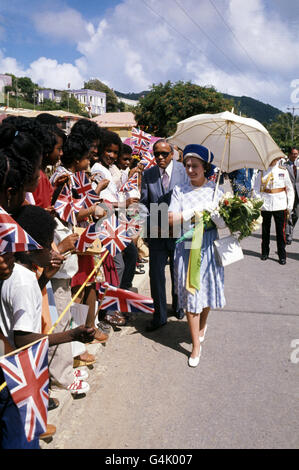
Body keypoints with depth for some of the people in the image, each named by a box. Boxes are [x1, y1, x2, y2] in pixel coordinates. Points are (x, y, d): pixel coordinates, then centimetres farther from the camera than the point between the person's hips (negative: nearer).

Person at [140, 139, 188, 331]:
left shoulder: (183, 171, -5)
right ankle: (160, 316, 14)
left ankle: (178, 307, 38)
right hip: (156, 232, 1)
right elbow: (144, 203, 4)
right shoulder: (147, 174, 2)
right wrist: (152, 226, -8)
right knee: (156, 274, 1)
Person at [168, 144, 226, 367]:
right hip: (187, 247, 0)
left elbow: (223, 221, 1)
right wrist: (195, 210, -15)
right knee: (190, 294, 0)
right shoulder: (180, 191, 2)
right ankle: (196, 345, 11)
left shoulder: (215, 190, 3)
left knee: (207, 289, 12)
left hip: (209, 246, 1)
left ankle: (202, 325, 43)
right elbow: (171, 219, -8)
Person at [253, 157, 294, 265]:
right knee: (265, 230, 11)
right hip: (265, 206, 1)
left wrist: (289, 206, 1)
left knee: (281, 231, 0)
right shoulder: (262, 172, 3)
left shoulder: (283, 171, 3)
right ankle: (265, 252, 27)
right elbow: (256, 190, 4)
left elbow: (290, 189, 6)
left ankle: (282, 256, 10)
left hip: (280, 206, -1)